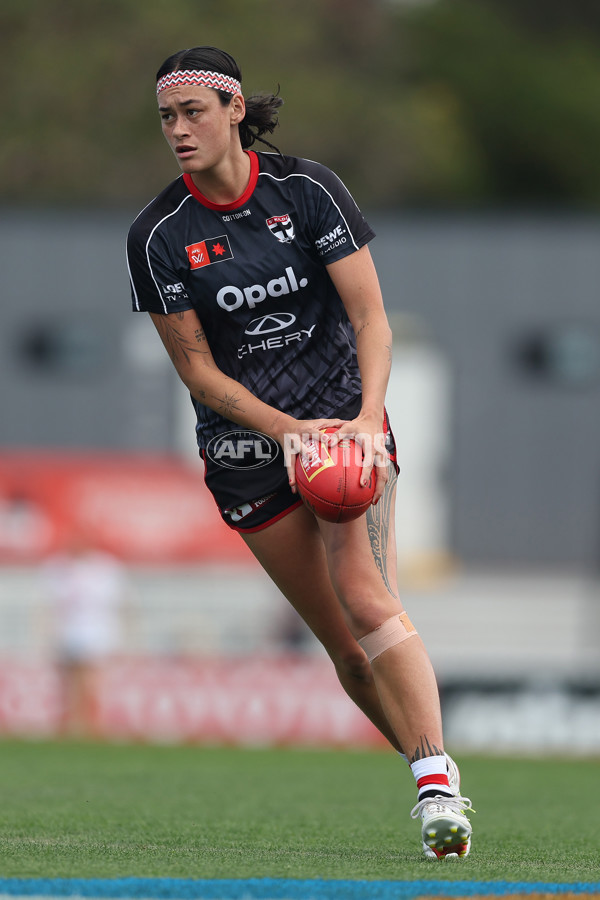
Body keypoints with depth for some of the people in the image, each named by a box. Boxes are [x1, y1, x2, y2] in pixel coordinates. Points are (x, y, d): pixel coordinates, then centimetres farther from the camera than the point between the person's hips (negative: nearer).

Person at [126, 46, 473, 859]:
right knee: (344, 643, 0)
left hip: (346, 417, -1)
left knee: (368, 600, -21)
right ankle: (437, 782, 12)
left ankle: (436, 783, -23)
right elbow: (196, 367, -5)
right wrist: (287, 429, -18)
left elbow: (370, 316, -9)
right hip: (246, 448, 2)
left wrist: (366, 418, -24)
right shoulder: (158, 236, -7)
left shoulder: (308, 190, -9)